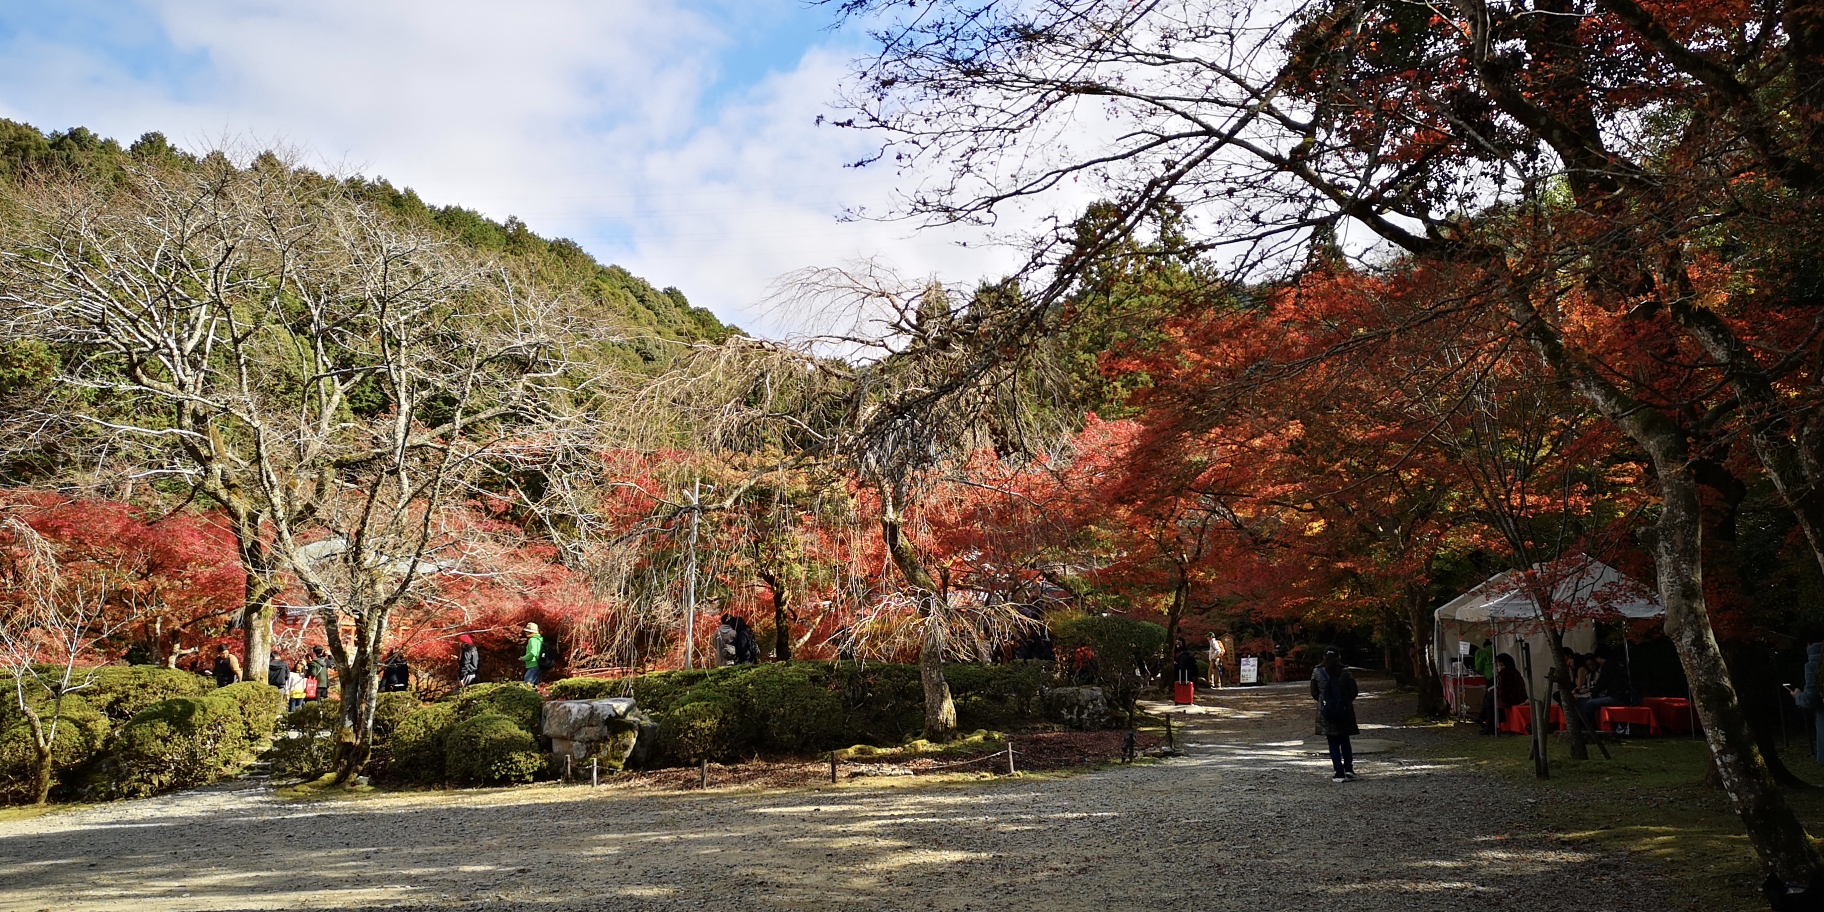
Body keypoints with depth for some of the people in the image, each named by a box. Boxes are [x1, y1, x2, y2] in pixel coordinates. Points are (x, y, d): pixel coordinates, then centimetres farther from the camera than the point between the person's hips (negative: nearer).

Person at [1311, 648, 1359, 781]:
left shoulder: (1317, 672, -6)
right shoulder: (1346, 672, -6)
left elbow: (1314, 693, 0)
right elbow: (1354, 692, -1)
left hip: (1326, 712, -1)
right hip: (1345, 711, 1)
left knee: (1333, 743, 5)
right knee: (1345, 741, 18)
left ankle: (1339, 774, 0)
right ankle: (1348, 769, 10)